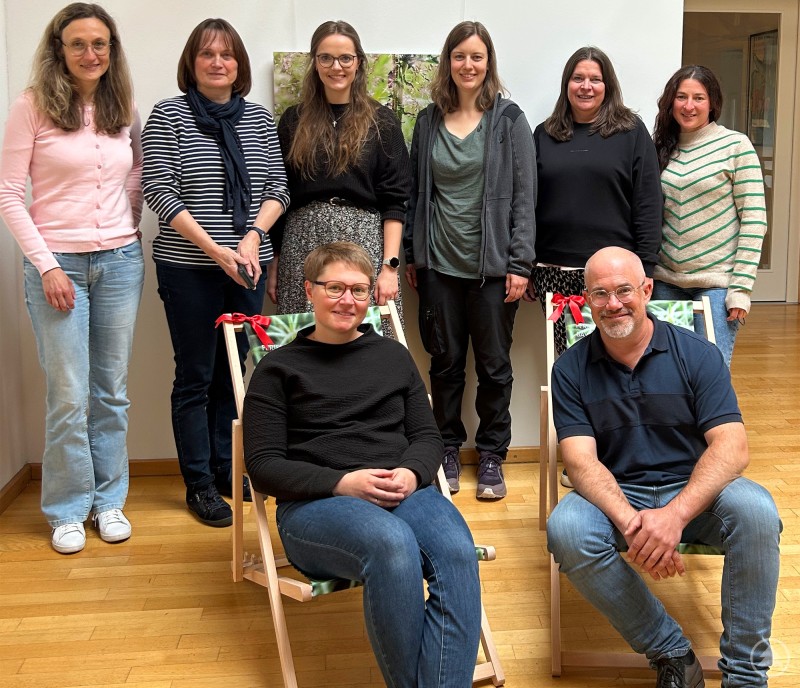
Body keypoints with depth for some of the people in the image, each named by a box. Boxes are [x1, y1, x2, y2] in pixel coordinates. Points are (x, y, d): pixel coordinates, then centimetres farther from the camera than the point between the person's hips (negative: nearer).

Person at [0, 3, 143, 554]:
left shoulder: (125, 110, 7)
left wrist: (129, 230, 6)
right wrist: (47, 265, -11)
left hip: (121, 261, 4)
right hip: (58, 264, -4)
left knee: (113, 390, 10)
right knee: (69, 394, -1)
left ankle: (109, 499, 24)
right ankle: (68, 509, 15)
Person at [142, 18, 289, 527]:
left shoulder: (260, 119, 9)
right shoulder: (169, 115, -2)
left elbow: (278, 188, 8)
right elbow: (159, 190, -9)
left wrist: (253, 234, -11)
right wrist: (214, 247, -16)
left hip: (247, 267, 4)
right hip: (189, 268, -4)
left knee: (234, 372, 11)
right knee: (196, 376, 2)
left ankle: (226, 468, 25)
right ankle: (199, 483, 13)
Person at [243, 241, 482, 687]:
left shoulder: (393, 355, 22)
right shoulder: (279, 368, 11)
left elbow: (428, 435, 19)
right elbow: (264, 465, 3)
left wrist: (411, 474, -6)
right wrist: (342, 483, -13)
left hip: (403, 492, 3)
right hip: (313, 504, -3)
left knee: (457, 552, -32)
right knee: (393, 543, -38)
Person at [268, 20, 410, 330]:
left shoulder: (381, 121, 5)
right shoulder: (294, 120, 10)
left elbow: (394, 201, 0)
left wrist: (389, 266, -9)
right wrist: (274, 264, 7)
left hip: (364, 242, -1)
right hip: (303, 243, 2)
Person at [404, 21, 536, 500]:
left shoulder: (509, 120, -1)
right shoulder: (429, 122, 8)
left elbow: (524, 195, -4)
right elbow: (416, 192, 11)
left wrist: (520, 263, -9)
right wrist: (412, 254, 7)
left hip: (492, 266, -2)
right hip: (439, 265, 2)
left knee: (494, 365, 6)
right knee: (445, 362, 10)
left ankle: (491, 456, 19)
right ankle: (448, 451, 23)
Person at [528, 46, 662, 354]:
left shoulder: (631, 132, 4)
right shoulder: (545, 135, 11)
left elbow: (648, 204, 0)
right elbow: (528, 203, 12)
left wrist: (644, 268, -5)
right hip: (554, 271, 2)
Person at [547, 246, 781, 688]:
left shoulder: (696, 354, -2)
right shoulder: (570, 369, 0)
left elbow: (731, 448, -12)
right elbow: (581, 460, -10)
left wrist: (676, 514, -29)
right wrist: (629, 522, -30)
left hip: (692, 491, 0)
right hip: (614, 497, 1)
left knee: (756, 510, -31)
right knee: (566, 530, -32)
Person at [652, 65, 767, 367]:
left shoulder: (735, 146, -4)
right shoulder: (661, 149, 9)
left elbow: (754, 219, -7)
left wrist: (741, 286, -11)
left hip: (716, 283, -4)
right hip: (666, 282, 4)